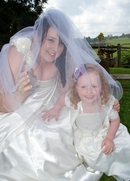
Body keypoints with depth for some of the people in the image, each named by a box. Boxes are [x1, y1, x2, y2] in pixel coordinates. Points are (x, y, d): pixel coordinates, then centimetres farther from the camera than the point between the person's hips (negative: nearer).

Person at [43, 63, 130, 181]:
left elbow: (115, 120, -9)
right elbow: (64, 97, -2)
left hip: (105, 133, 1)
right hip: (84, 139, 0)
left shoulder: (108, 102, -26)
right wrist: (55, 109, -1)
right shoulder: (74, 102, -27)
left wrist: (109, 138, -17)